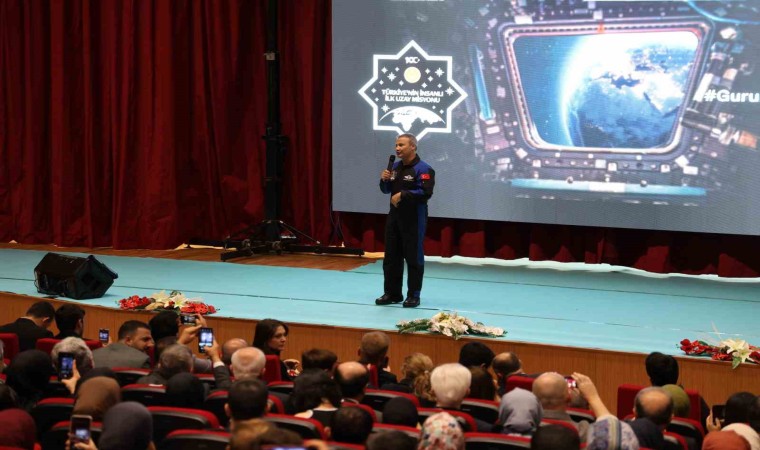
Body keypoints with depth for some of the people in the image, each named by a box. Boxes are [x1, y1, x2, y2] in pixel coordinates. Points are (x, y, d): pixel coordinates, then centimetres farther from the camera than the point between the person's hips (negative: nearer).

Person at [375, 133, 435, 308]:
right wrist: (384, 180, -1)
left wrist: (403, 195, -22)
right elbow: (386, 190, 20)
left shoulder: (423, 169, -12)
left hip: (414, 219, -8)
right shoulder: (396, 167, 12)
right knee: (391, 256, 10)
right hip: (394, 216, 8)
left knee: (413, 257, -1)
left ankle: (413, 296, 6)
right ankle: (392, 293, 20)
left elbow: (426, 193, -23)